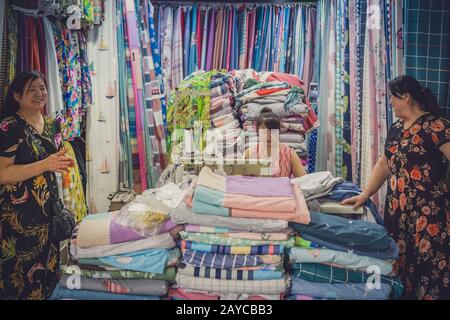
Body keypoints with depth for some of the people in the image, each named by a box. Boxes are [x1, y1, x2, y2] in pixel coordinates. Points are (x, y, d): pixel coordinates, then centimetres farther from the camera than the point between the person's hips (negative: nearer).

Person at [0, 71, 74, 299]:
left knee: (49, 267, 15)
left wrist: (63, 162, 3)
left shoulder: (52, 125, 9)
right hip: (19, 215, -6)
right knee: (23, 273, 1)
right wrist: (45, 165, -25)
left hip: (49, 209, 7)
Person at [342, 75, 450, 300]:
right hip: (396, 210, 7)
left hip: (428, 213, -7)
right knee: (398, 262, 12)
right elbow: (384, 164, 17)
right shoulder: (396, 128, 12)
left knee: (427, 263, -1)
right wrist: (365, 195, 10)